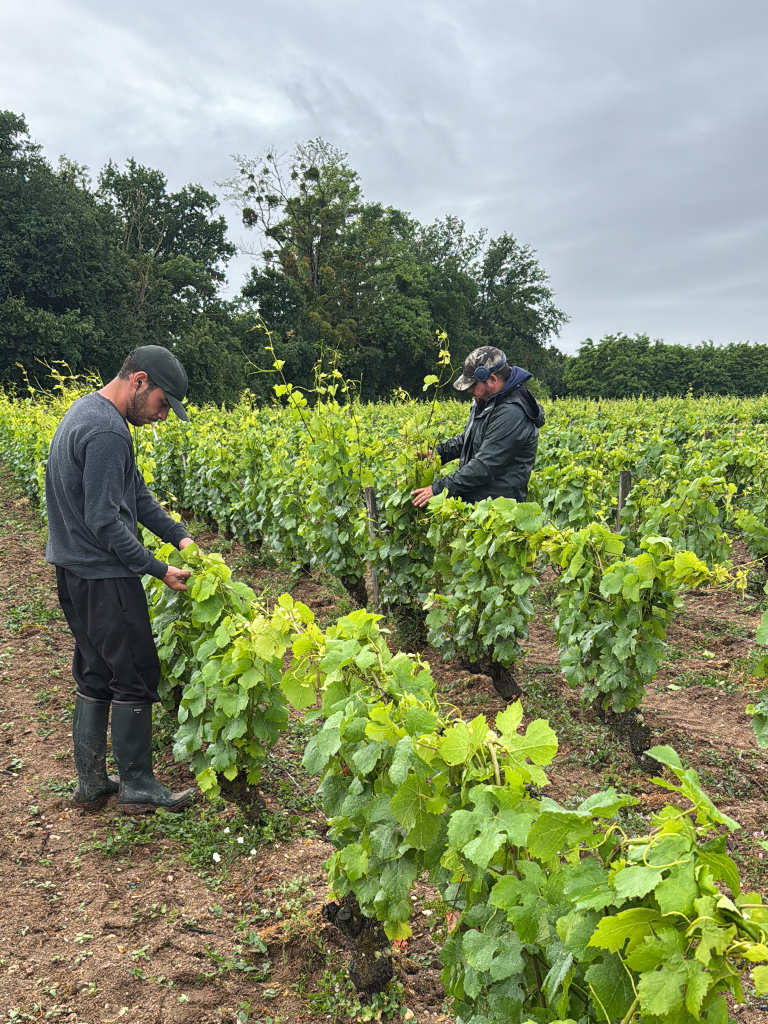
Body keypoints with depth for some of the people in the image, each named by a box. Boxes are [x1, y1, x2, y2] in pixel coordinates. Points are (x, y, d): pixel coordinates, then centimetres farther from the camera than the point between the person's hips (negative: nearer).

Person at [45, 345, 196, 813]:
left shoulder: (87, 409, 11)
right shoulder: (106, 432, -23)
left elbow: (135, 492, 13)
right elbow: (105, 521, -24)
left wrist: (178, 534, 5)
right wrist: (159, 569, -16)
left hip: (76, 574, 10)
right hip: (104, 579, -10)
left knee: (96, 675, 17)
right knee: (135, 677, 3)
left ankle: (91, 783, 28)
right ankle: (137, 786, 18)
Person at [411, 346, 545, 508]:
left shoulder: (512, 414, -22)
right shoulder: (487, 401, 11)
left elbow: (485, 466, -25)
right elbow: (467, 438, 25)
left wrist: (438, 489, -23)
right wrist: (437, 452, 8)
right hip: (472, 498, 9)